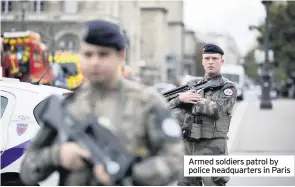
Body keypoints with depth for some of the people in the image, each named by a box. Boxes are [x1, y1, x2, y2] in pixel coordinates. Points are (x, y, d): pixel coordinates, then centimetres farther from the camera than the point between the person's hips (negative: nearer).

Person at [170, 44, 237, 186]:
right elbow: (170, 107, 10)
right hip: (188, 146, 6)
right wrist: (180, 98, -13)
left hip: (212, 147, -6)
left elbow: (217, 109, -17)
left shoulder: (228, 87, 0)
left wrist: (192, 102, -6)